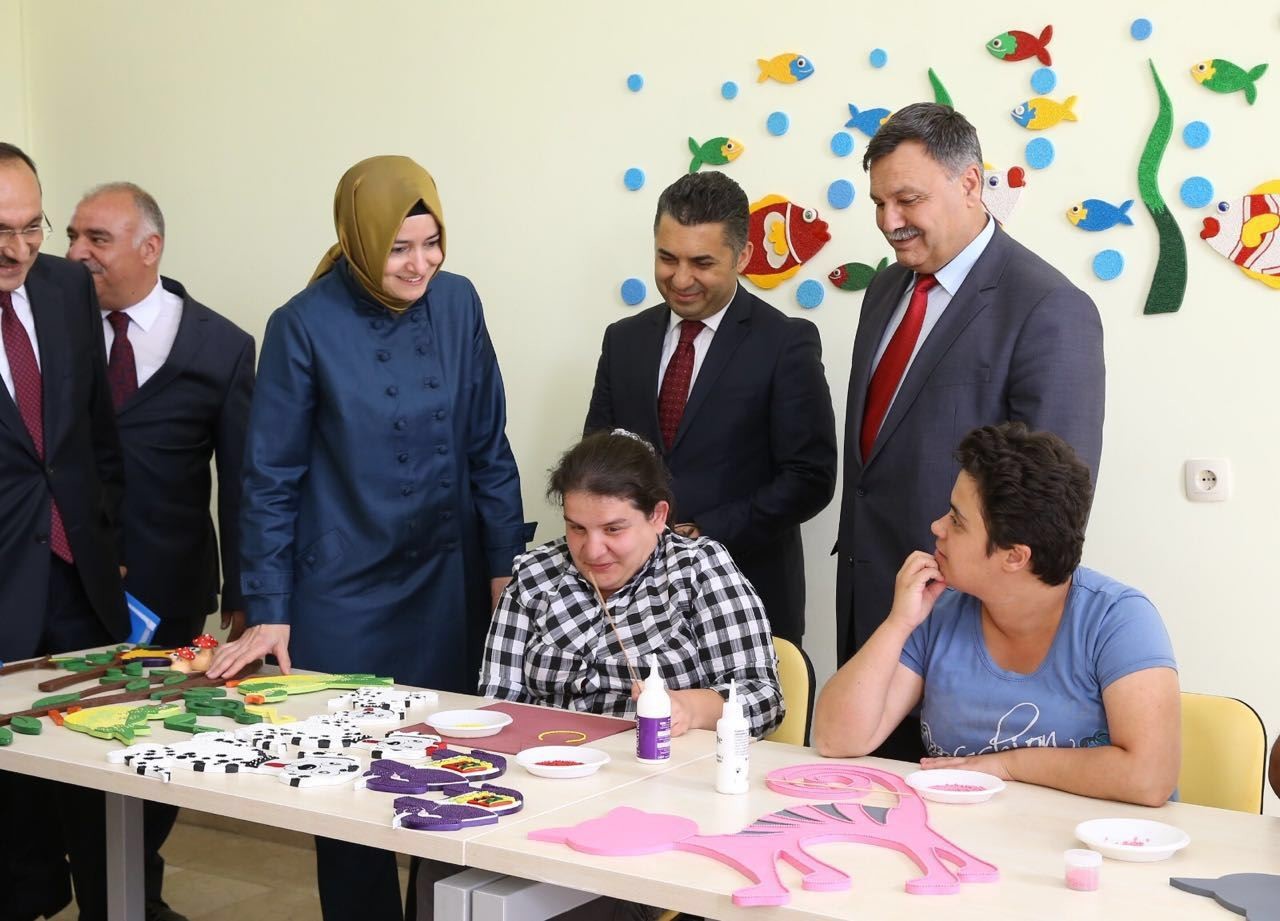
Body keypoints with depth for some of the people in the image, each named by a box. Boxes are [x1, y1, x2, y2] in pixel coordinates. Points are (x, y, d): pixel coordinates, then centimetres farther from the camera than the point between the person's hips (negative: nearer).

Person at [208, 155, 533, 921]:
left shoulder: (458, 303, -1)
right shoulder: (306, 325, -11)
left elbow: (488, 448, 6)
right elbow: (271, 479, -7)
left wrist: (506, 564, 3)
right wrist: (268, 613, -9)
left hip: (452, 586, 3)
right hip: (344, 596, -3)